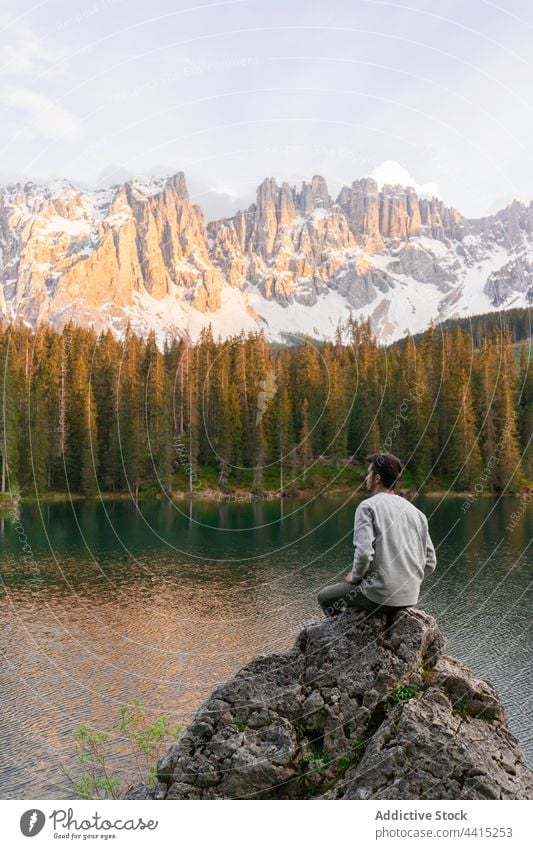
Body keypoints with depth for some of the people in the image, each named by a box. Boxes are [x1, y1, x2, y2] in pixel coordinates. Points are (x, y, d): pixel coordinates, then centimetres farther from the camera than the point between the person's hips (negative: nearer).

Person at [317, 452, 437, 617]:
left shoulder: (368, 506, -8)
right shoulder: (416, 511, 10)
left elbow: (364, 553, -20)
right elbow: (430, 562, 9)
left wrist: (355, 576, -2)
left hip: (381, 596, -7)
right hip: (411, 598, 7)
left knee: (325, 597, 17)